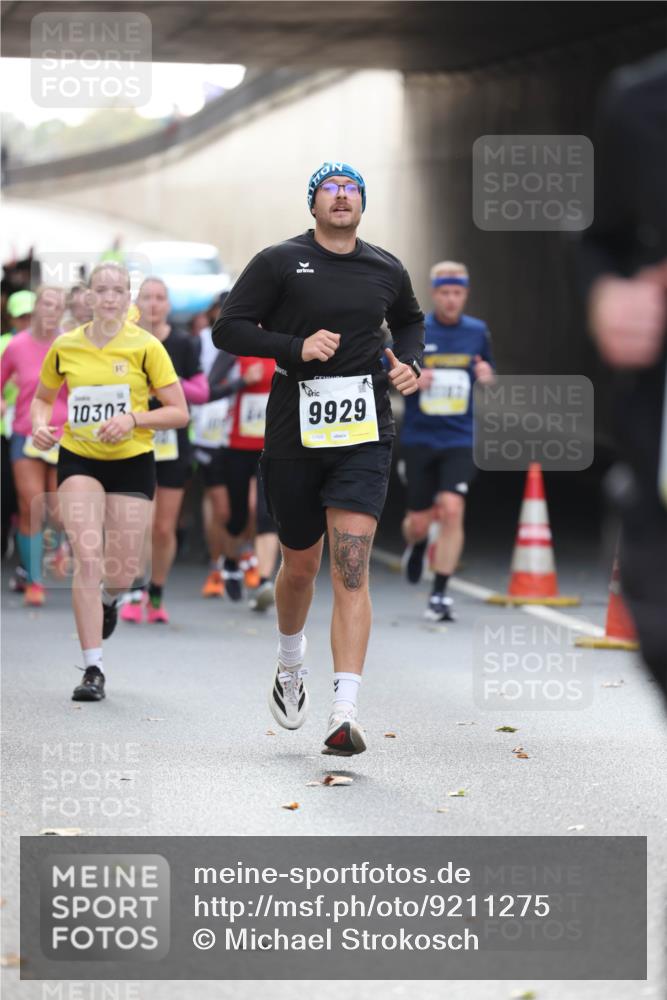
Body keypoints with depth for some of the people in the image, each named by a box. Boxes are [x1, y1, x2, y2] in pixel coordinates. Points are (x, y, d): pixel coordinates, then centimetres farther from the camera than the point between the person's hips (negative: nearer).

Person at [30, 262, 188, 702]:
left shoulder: (145, 347, -6)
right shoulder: (65, 347, 1)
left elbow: (179, 413, -6)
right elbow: (42, 398, 17)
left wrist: (134, 419, -21)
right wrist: (40, 425, -4)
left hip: (132, 463, -1)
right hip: (79, 461, 1)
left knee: (122, 571, 1)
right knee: (87, 558, -16)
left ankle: (108, 600, 42)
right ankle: (94, 669, -13)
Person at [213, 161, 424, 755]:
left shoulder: (387, 271, 9)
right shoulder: (279, 263, -1)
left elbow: (410, 321, 29)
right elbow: (228, 328, -4)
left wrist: (410, 362, 9)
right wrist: (296, 347, -16)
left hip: (364, 434, 1)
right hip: (294, 433, 0)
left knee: (351, 567, -13)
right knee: (301, 564, 13)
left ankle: (345, 715, -20)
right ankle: (291, 664, 45)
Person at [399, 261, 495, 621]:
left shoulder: (478, 332, 5)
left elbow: (487, 370, 18)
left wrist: (488, 377, -6)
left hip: (461, 439, 0)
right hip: (419, 438, 0)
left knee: (452, 509, -18)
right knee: (419, 521, 4)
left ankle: (439, 595, -10)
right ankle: (416, 545, 44)